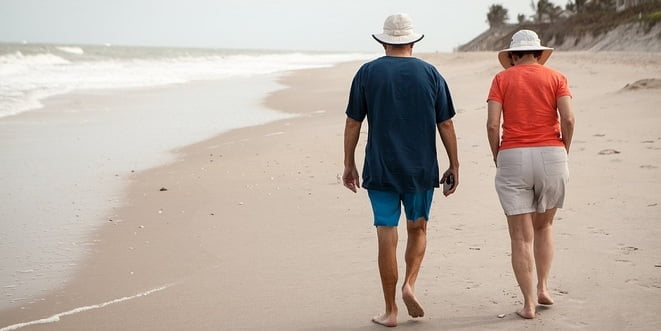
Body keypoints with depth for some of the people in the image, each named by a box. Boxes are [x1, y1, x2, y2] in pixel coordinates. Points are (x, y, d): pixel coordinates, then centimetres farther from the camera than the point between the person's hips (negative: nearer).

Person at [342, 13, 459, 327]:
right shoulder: (430, 73, 1)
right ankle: (410, 284, -1)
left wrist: (349, 165, 8)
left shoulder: (367, 72, -1)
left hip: (380, 170, -1)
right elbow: (445, 124, 1)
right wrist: (454, 165, 9)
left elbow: (353, 124, -1)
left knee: (387, 237, 3)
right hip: (421, 170, 1)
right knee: (418, 229, 20)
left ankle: (390, 311, 7)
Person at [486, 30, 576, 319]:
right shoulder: (556, 78, 6)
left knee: (521, 236, 3)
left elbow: (492, 124, -6)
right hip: (551, 156, 1)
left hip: (513, 157, -1)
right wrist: (563, 152, 6)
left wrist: (497, 158, 7)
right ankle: (543, 287, 18)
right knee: (543, 226, 23)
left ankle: (528, 303, 3)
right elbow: (568, 119, -7)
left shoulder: (501, 79, 5)